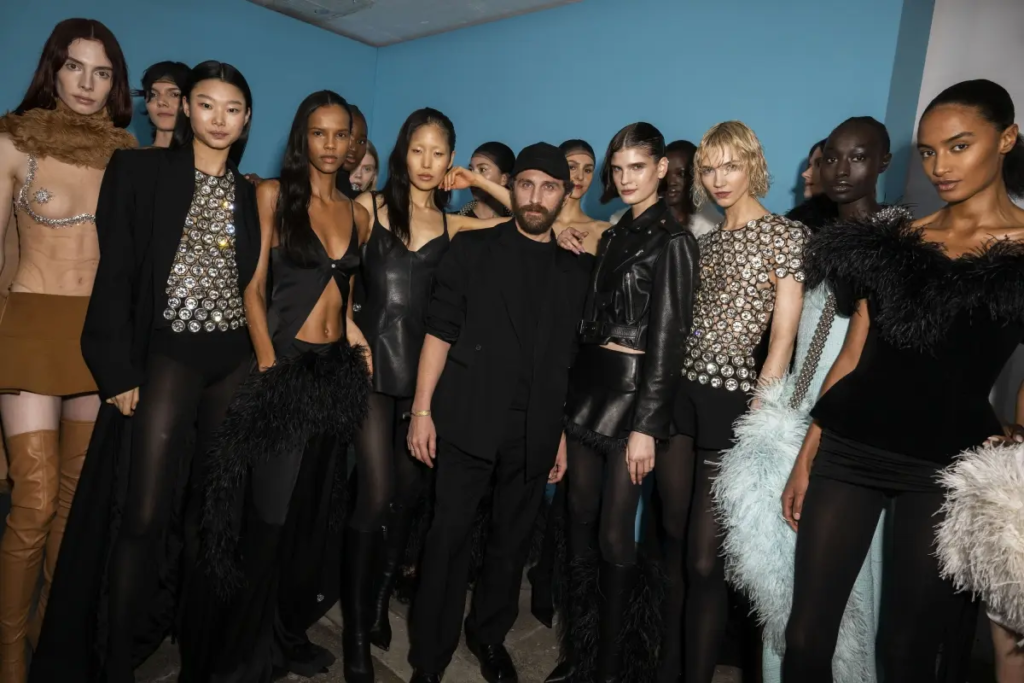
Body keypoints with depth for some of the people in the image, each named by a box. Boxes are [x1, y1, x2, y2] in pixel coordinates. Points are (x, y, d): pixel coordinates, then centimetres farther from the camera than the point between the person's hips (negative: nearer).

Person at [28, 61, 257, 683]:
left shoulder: (249, 196, 12)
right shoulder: (141, 171, 0)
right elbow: (115, 275, -6)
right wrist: (119, 372, -11)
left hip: (234, 360, 4)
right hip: (166, 355, -4)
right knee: (145, 514, -5)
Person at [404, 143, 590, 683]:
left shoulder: (574, 272, 11)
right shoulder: (472, 250, 4)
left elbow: (570, 361, 11)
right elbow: (439, 332, -2)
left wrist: (562, 433, 9)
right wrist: (421, 409, -8)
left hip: (535, 432, 3)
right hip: (468, 421, -2)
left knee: (512, 541, 13)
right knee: (449, 537, 2)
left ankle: (489, 636, 35)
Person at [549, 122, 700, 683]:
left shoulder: (673, 241, -7)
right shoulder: (613, 236, 15)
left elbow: (667, 341, -12)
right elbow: (593, 317, 13)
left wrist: (646, 426, -15)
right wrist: (576, 253, 3)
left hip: (632, 391, -7)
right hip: (588, 384, 7)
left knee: (613, 533, 1)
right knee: (580, 521, 12)